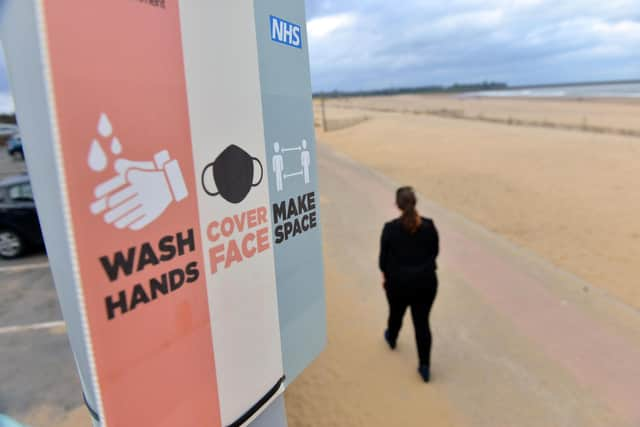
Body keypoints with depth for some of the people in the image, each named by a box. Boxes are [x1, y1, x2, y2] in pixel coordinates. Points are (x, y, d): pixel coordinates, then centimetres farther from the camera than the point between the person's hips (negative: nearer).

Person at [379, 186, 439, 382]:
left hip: (399, 281, -1)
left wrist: (386, 277, 9)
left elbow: (384, 257, -8)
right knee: (422, 322, 11)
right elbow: (434, 252, 3)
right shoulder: (429, 225, -10)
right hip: (426, 281, 1)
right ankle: (424, 367, 13)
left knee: (396, 312, 25)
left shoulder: (390, 228, -17)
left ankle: (392, 339, 53)